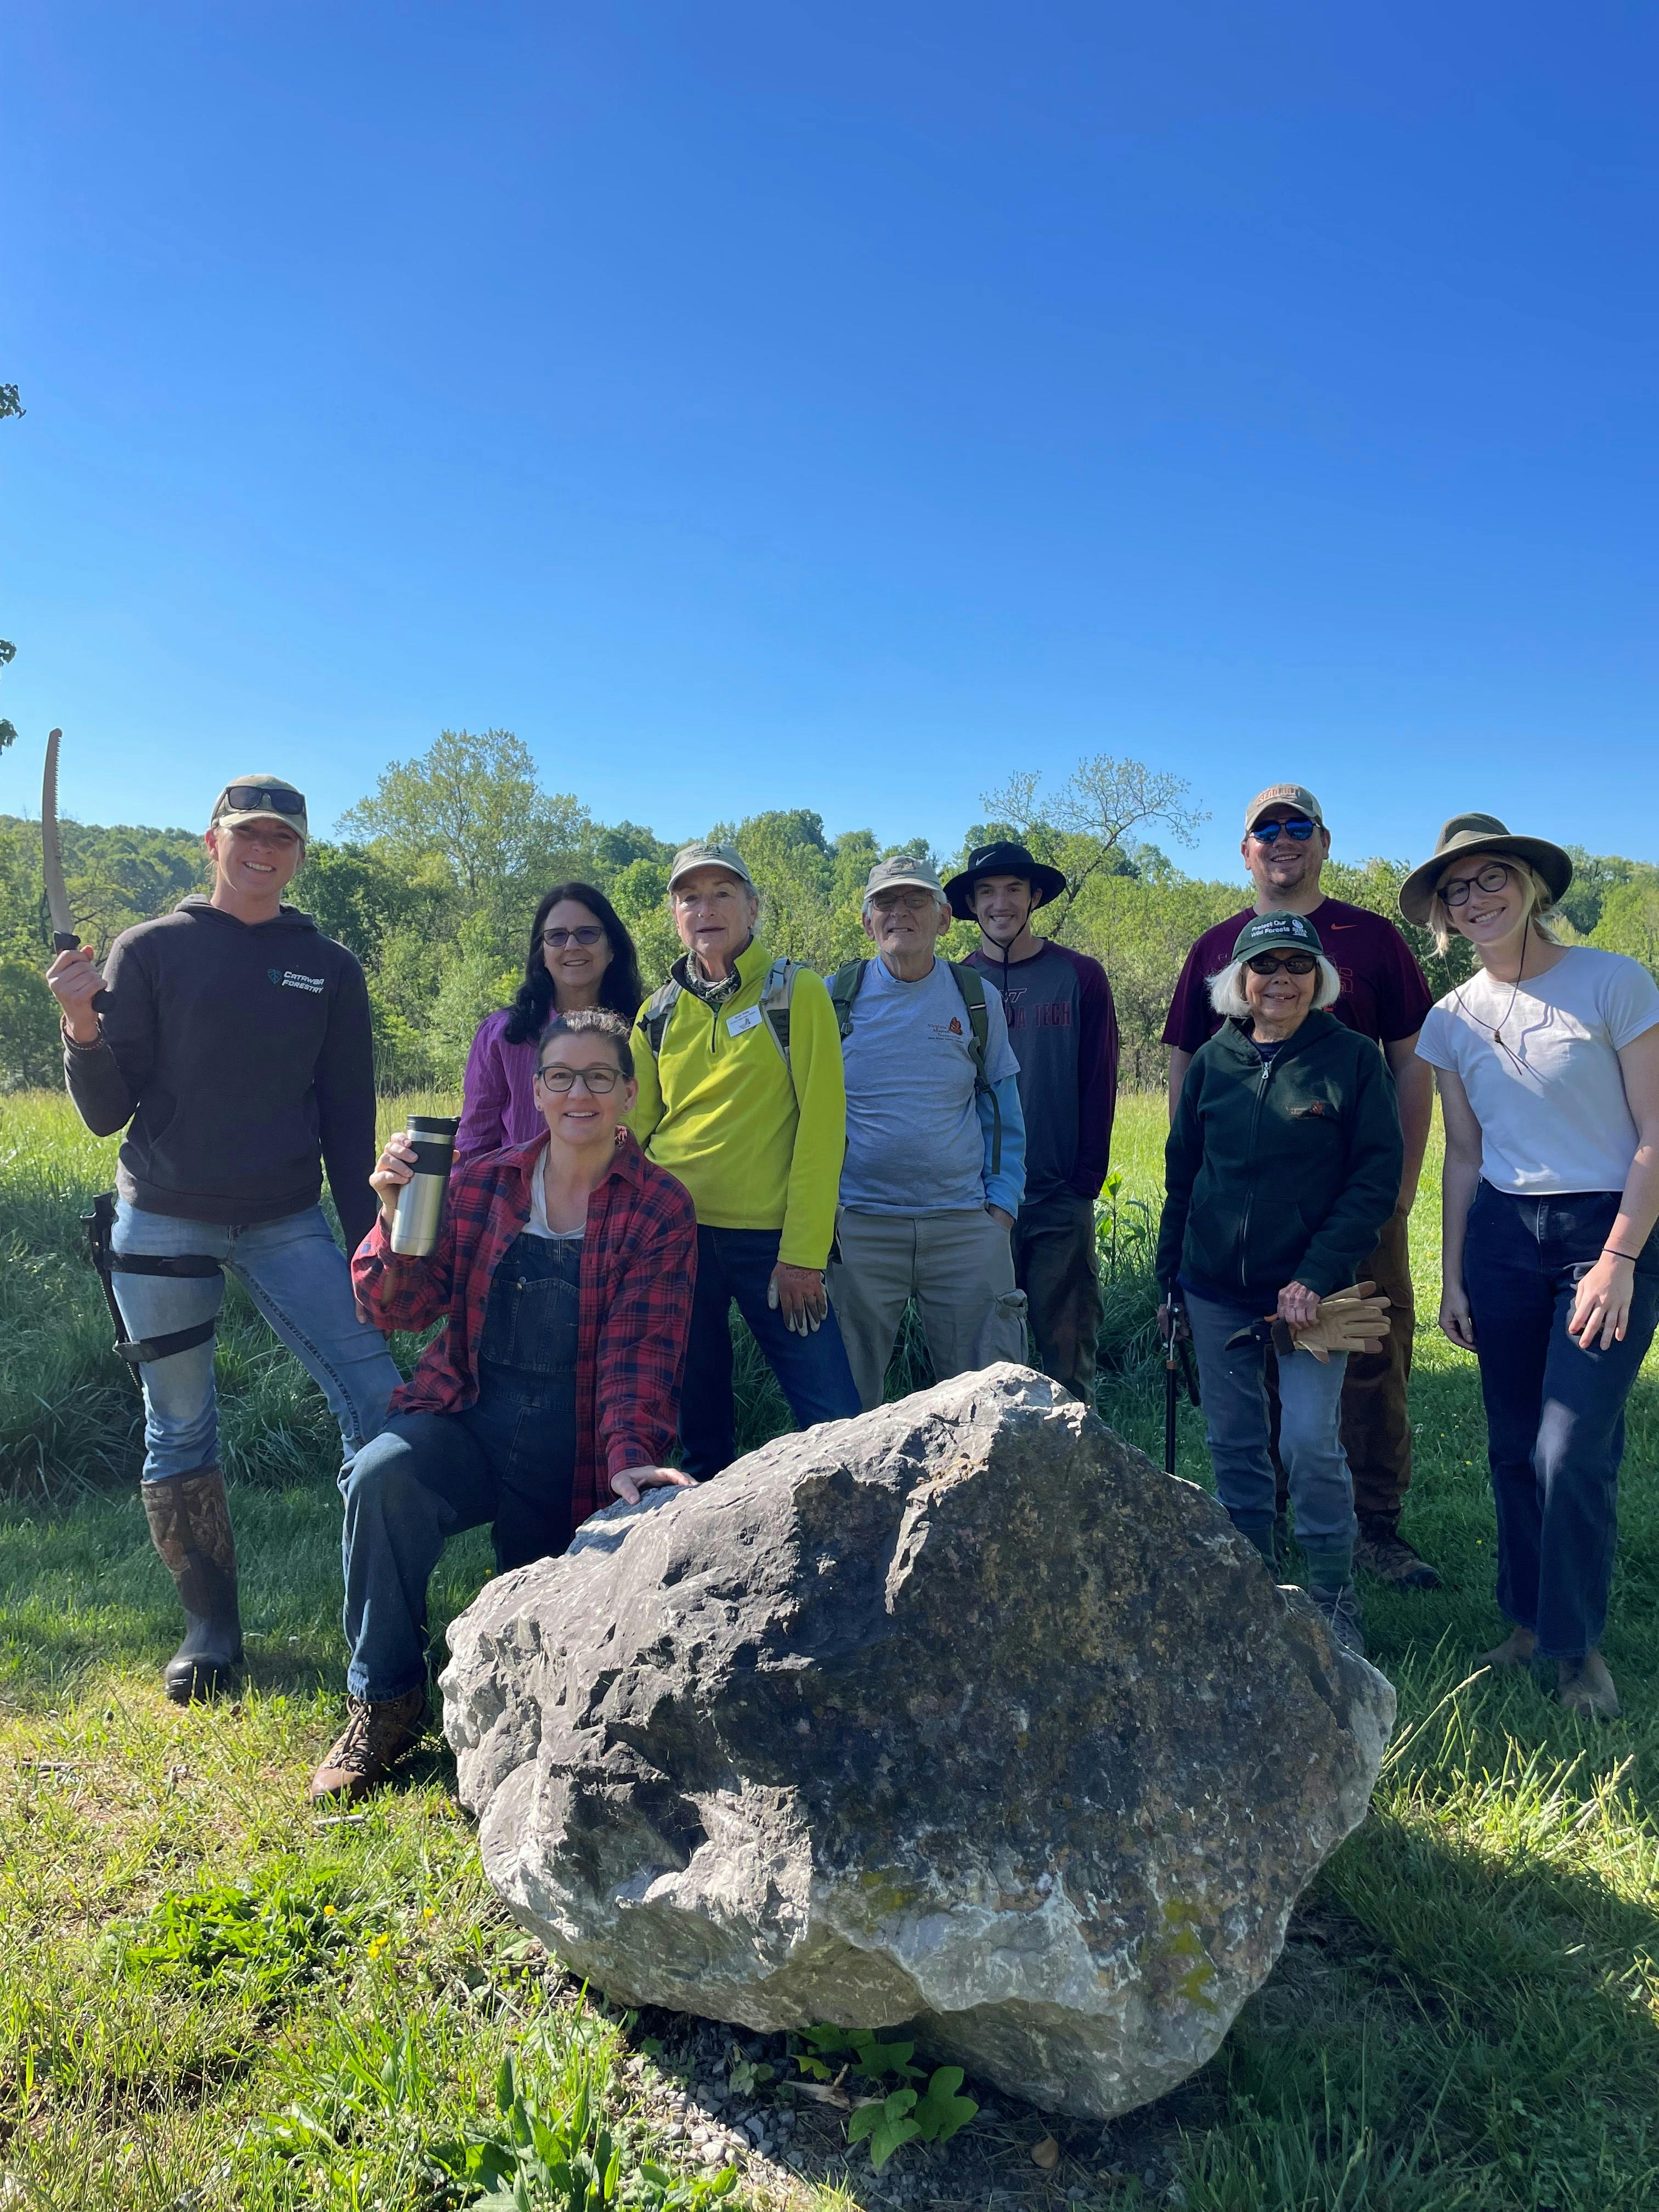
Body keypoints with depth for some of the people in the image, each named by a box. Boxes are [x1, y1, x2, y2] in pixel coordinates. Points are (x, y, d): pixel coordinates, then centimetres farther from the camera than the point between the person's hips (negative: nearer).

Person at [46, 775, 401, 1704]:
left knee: (381, 1402, -11)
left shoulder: (330, 967, 6)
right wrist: (84, 1027, -19)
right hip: (163, 1226, 0)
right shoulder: (150, 950, 1)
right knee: (180, 1432, 7)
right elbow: (108, 1113, -1)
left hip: (288, 1224, 1)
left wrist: (370, 1242, 5)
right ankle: (211, 1628, 24)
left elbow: (349, 1121, 8)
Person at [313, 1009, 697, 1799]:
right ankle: (384, 1701, -11)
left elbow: (640, 1354, -11)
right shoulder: (483, 1184, 4)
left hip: (573, 1453, -1)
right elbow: (398, 1310, 1)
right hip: (468, 1419, 1)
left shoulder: (659, 1210, -3)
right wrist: (395, 1215, -17)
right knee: (380, 1477, -30)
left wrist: (629, 1455, -28)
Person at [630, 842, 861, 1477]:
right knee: (696, 1423, 11)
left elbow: (822, 1123, -7)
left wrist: (803, 1251, -13)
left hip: (772, 1237, -3)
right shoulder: (659, 1013, 10)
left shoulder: (796, 992, -1)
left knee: (834, 1419, -6)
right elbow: (635, 1128, 12)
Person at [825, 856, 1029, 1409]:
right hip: (858, 1225, 0)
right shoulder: (834, 997, 4)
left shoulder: (979, 1000, 7)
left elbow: (1004, 1114, 11)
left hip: (965, 1225, 1)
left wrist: (1002, 1206, 2)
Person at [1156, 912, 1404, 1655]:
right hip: (1216, 1288, 3)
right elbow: (1181, 1171, 12)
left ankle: (1333, 1595, 12)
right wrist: (1168, 1277, 10)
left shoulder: (1353, 1058, -4)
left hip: (1309, 1288, -3)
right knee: (1233, 1442, 10)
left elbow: (1377, 1177, -7)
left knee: (1311, 1441, -9)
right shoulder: (1213, 1060, 5)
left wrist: (1317, 1275, -16)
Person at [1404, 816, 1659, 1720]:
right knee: (1513, 1446, 9)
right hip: (1502, 1236, 4)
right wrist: (1451, 1274, 10)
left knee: (1572, 1451, -8)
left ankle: (1578, 1644, 12)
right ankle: (1528, 1619, 27)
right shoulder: (1452, 1020, 5)